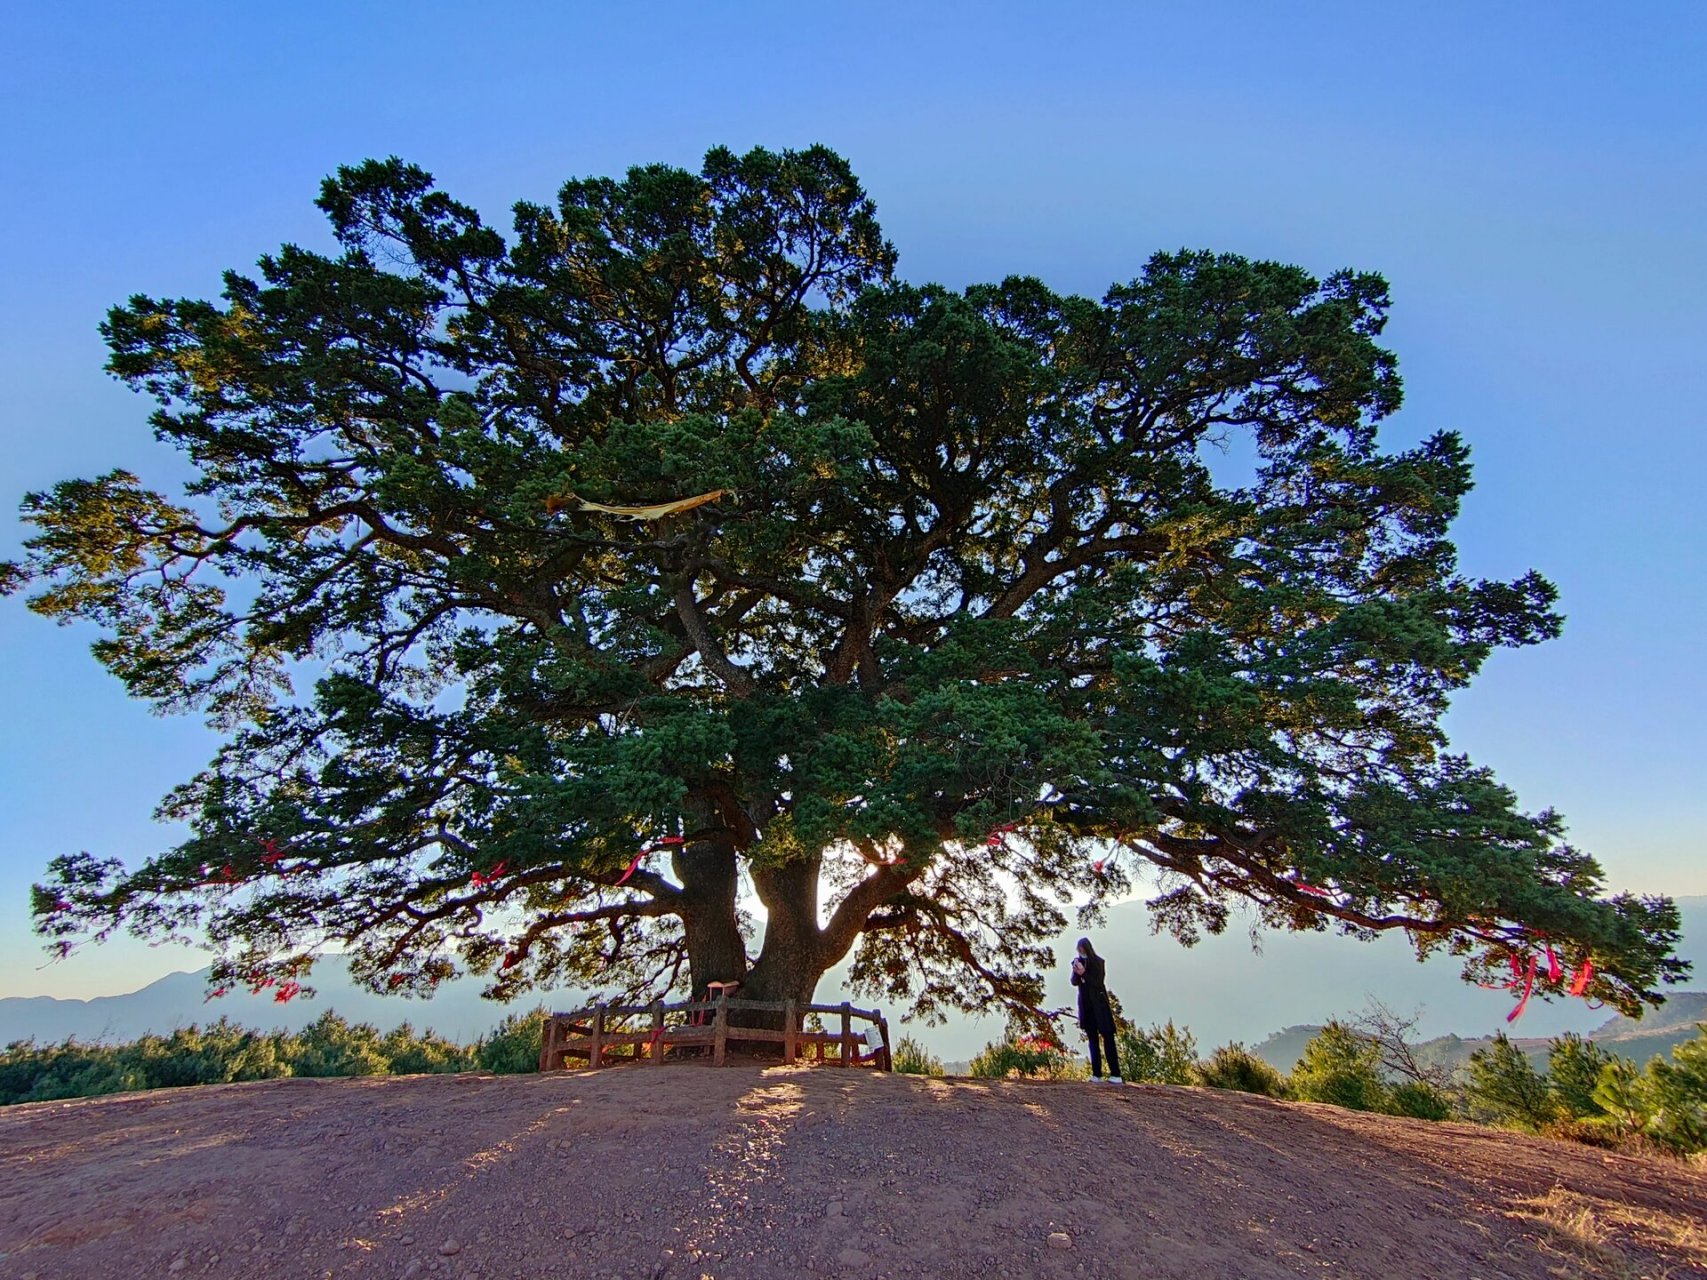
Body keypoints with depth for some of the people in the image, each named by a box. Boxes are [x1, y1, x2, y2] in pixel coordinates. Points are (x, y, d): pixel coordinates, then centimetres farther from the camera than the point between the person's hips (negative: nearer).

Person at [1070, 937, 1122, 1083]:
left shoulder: (1098, 962, -6)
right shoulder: (1078, 962, 7)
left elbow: (1099, 983, -13)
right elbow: (1074, 982, 2)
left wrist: (1084, 973, -24)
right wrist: (1076, 972, -18)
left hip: (1099, 1004, -5)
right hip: (1085, 1005, 5)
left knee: (1107, 1038, -9)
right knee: (1093, 1039, 6)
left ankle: (1115, 1074, -11)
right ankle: (1096, 1073, 6)